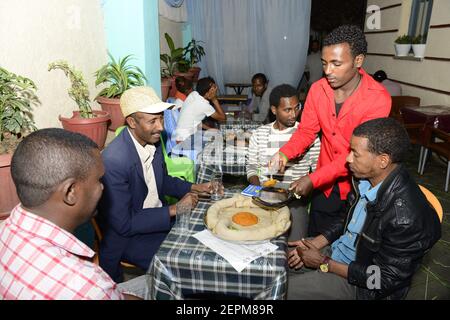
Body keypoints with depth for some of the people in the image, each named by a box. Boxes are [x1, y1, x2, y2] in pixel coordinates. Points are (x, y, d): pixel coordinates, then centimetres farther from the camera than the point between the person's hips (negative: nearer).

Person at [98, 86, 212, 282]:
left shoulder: (152, 140, -5)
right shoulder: (113, 161, -28)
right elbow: (123, 224, -24)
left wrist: (195, 188, -3)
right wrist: (174, 210, -21)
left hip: (158, 216, 7)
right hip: (127, 235, -7)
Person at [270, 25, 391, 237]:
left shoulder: (378, 99, -22)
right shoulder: (318, 89, -7)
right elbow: (306, 131, -1)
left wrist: (313, 179, -29)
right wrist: (285, 154, -21)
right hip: (324, 185, 4)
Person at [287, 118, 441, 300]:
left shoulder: (406, 216, -33)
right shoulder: (367, 179, -9)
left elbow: (385, 280, -22)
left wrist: (325, 264, -17)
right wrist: (315, 244, -1)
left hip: (358, 283, -7)